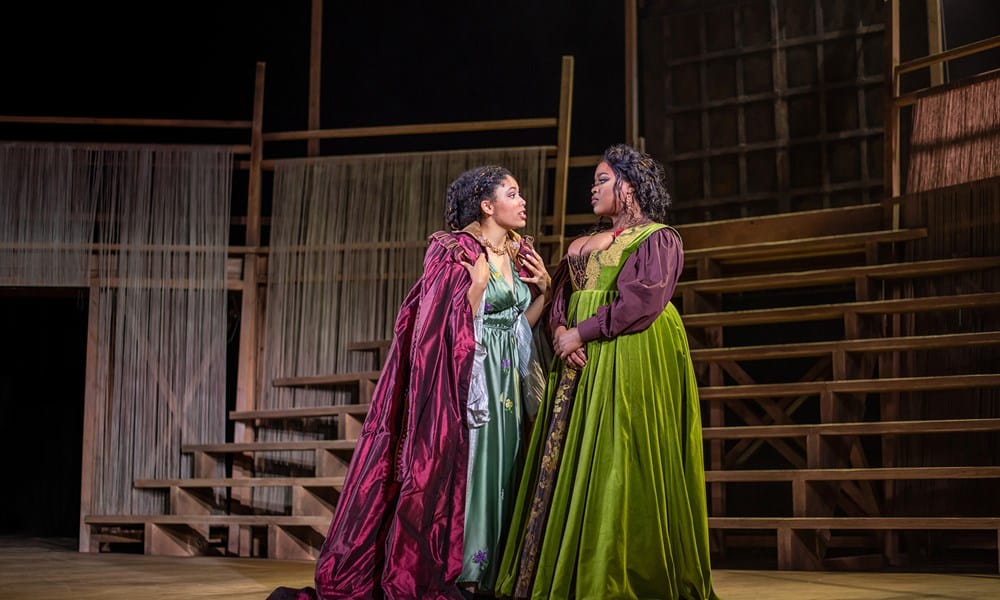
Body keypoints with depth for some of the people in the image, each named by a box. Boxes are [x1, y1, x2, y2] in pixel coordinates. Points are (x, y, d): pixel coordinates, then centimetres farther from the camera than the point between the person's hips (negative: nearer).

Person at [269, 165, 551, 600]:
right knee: (454, 473, -6)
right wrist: (478, 282, -23)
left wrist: (542, 289, 3)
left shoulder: (520, 253, 12)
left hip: (506, 385, 8)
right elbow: (452, 326, -15)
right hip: (465, 382, -7)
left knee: (494, 477, 7)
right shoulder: (455, 251, -10)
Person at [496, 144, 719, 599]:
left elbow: (640, 301, -13)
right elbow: (559, 296, 14)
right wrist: (560, 330, -8)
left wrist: (581, 333, -13)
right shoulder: (583, 245, 23)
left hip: (631, 358, -7)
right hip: (579, 361, 7)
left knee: (616, 465, -10)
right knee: (569, 465, 1)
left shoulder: (658, 238, 1)